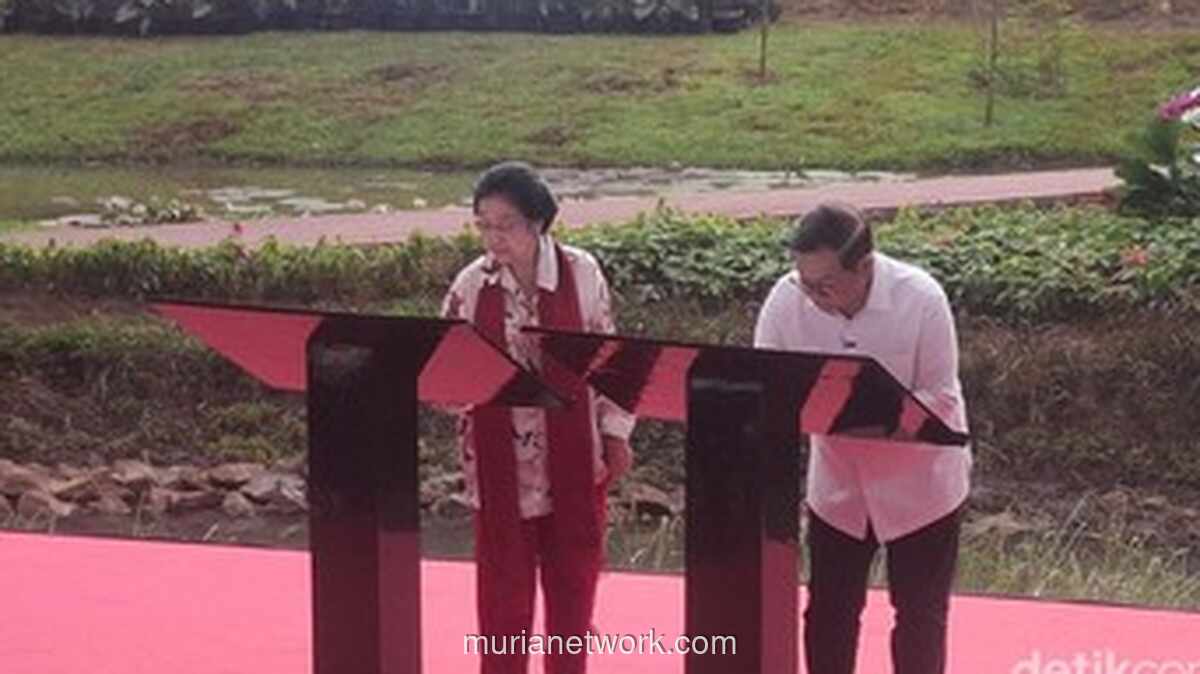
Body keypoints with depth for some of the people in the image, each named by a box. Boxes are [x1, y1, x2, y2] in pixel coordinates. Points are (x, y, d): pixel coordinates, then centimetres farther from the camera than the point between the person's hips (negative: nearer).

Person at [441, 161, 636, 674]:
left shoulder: (581, 272, -8)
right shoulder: (471, 285, -6)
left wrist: (615, 433, 1)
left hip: (572, 456, 0)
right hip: (501, 461, 0)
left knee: (572, 575, 11)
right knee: (503, 579, 6)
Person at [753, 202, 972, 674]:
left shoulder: (921, 298, -25)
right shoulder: (786, 299, -17)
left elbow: (940, 398, -21)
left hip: (921, 485, -3)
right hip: (837, 483, 3)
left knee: (919, 615, 8)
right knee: (827, 612, 10)